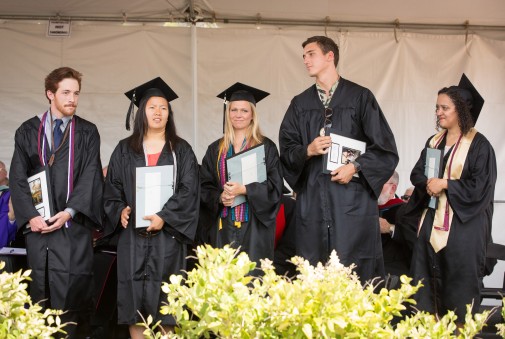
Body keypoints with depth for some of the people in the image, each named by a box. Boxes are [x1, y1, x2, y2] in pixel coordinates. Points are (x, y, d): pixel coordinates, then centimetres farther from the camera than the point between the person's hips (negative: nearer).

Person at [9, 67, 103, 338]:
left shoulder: (87, 132, 7)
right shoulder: (28, 131, 10)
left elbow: (90, 177, -2)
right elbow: (18, 177, 4)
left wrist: (69, 212, -14)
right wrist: (30, 216, -9)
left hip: (73, 226, -1)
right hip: (38, 225, 2)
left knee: (71, 292, -6)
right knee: (40, 293, 4)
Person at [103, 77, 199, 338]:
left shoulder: (181, 150, 6)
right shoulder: (125, 150, 11)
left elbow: (189, 189, -3)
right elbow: (112, 186, 11)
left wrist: (164, 216, -14)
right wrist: (120, 211, -8)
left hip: (167, 234, -1)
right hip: (133, 234, 2)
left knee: (165, 294, -2)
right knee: (134, 294, 1)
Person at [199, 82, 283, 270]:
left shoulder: (266, 147, 2)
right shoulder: (216, 149, 13)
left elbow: (275, 186, -4)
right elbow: (205, 186, 11)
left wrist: (244, 190, -16)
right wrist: (219, 197, -9)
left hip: (254, 227, -3)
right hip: (223, 228, 3)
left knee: (253, 275, -5)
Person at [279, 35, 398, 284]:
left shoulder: (360, 98, 3)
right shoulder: (300, 104, 15)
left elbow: (384, 146, 0)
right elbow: (286, 148, 11)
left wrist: (356, 167, -12)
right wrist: (307, 151, -8)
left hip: (352, 196, -3)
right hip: (312, 200, 3)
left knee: (352, 273, -6)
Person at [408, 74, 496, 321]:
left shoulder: (478, 145, -7)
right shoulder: (434, 142, 13)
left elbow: (481, 186, -12)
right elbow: (417, 173, 12)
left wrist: (445, 184, -16)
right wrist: (428, 183, -10)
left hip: (462, 225, -6)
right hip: (432, 221, 6)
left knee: (460, 286, -1)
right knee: (426, 283, 5)